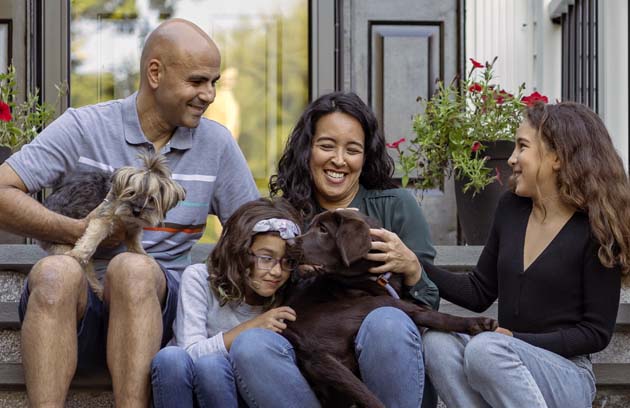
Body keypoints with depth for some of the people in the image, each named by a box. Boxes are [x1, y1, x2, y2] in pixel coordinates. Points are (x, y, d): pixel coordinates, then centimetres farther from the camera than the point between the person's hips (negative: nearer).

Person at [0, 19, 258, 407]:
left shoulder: (216, 143, 9)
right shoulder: (83, 128, 0)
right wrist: (79, 232, -14)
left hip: (155, 302, 1)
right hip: (72, 302, -1)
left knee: (133, 268, -34)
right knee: (56, 271, -36)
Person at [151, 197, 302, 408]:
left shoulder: (285, 299, -2)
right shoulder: (199, 278, -8)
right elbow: (190, 353, -17)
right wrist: (250, 328, -23)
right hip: (178, 390, -1)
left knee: (211, 364, -33)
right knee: (170, 357, -35)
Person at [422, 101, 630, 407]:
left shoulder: (595, 230, -9)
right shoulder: (511, 208, 7)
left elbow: (596, 333, -8)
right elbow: (480, 293, 14)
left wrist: (518, 340, -17)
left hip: (566, 376, -5)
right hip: (505, 366, 5)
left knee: (486, 348, -34)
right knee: (437, 342, -25)